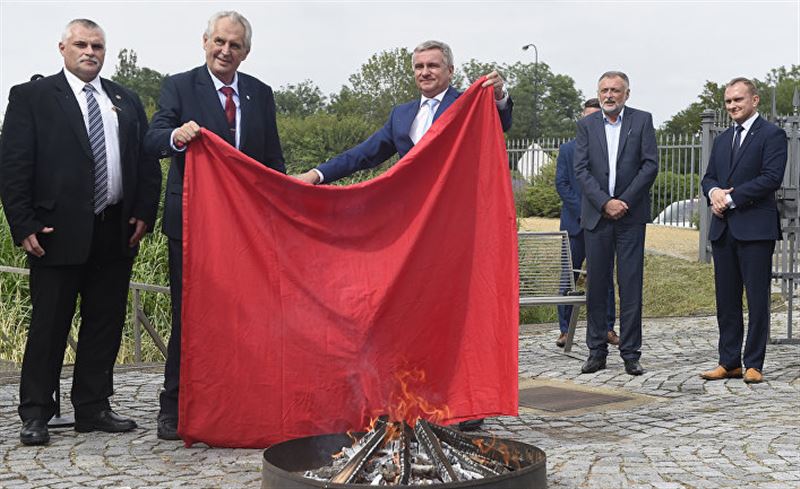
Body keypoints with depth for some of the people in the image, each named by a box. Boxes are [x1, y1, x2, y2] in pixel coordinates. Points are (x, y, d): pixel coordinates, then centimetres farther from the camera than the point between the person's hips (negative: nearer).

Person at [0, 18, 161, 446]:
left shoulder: (126, 101, 15)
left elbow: (147, 163, 15)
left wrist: (143, 214, 2)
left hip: (116, 233, 5)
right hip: (59, 231, -4)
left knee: (105, 324, 9)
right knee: (49, 325, 2)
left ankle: (93, 409, 20)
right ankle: (35, 414, 12)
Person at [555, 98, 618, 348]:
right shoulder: (567, 149, 8)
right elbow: (561, 184, 1)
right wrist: (582, 211, -10)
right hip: (575, 222, 0)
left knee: (605, 277, 5)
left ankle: (607, 327, 12)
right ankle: (565, 329, 7)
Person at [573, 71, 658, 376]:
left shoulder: (642, 121, 4)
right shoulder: (586, 125, 7)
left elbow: (651, 165, -3)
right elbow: (581, 170, -1)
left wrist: (625, 201, -10)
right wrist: (605, 202, -13)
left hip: (631, 214, -1)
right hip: (596, 215, 2)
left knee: (631, 285, -1)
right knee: (596, 285, 4)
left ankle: (631, 354, 5)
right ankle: (597, 352, 12)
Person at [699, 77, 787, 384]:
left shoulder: (772, 135, -2)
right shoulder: (722, 140, 20)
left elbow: (772, 178, -13)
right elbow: (709, 176, 18)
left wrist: (731, 198, -14)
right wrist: (713, 191, -6)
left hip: (755, 229, -7)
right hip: (723, 229, 7)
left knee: (757, 298, -2)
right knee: (726, 299, 8)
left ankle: (754, 364, 4)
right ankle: (729, 362, 15)